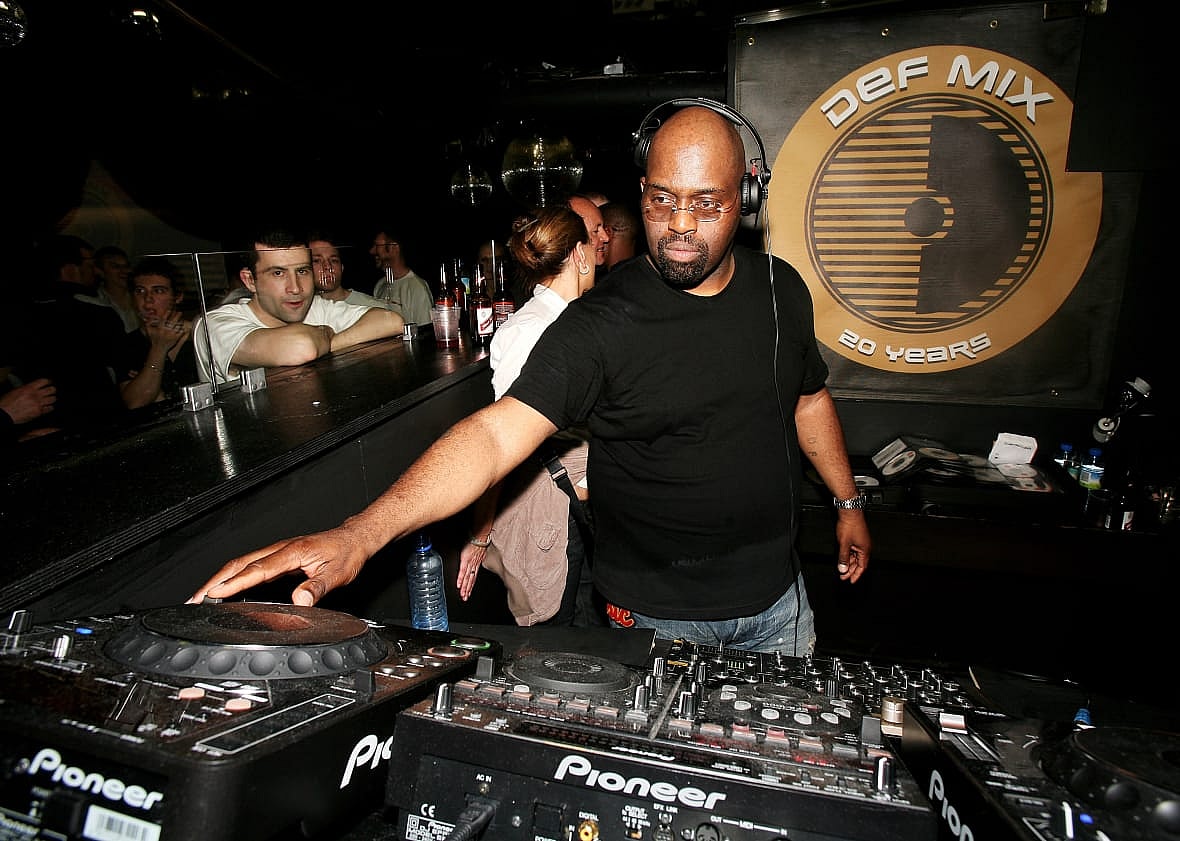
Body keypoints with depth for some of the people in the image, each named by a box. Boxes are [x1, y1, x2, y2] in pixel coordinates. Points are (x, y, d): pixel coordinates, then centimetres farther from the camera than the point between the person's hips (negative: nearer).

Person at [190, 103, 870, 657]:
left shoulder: (781, 288, -4)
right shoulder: (602, 325, -22)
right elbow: (496, 433, -32)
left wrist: (849, 500, 14)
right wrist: (358, 536, -44)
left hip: (777, 594, 5)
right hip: (662, 613, -5)